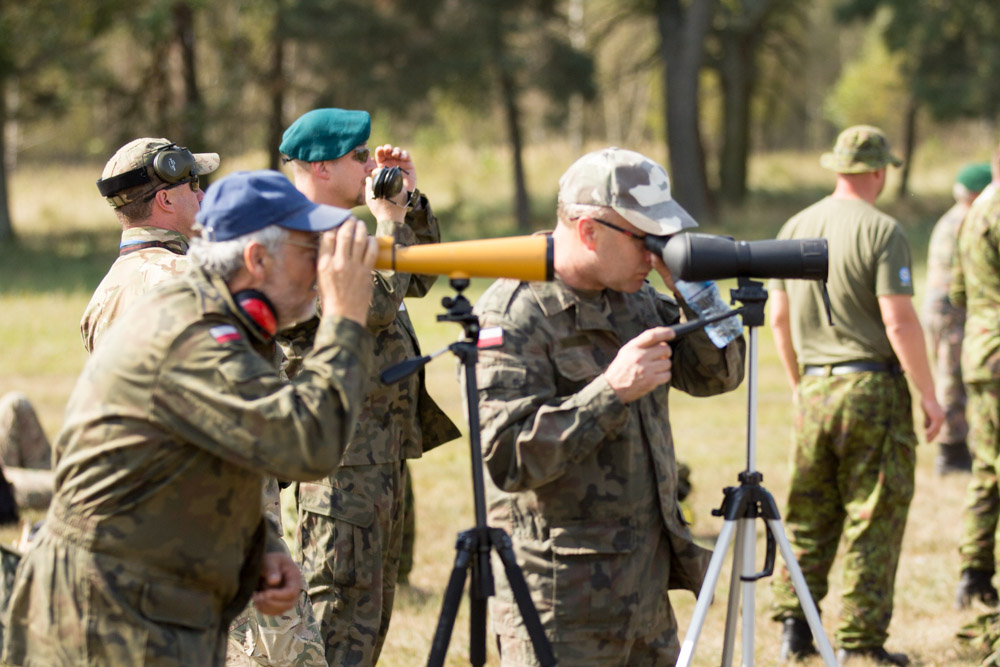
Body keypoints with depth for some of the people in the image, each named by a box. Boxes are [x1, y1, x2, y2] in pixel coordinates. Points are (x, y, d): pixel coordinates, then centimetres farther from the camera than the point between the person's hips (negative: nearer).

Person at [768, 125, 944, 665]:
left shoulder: (795, 228, 9)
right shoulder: (881, 231, -11)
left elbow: (779, 317, 15)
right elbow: (899, 322, -16)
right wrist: (929, 396, -8)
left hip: (815, 386, 6)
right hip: (873, 386, -6)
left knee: (809, 515, 14)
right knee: (874, 519, 1)